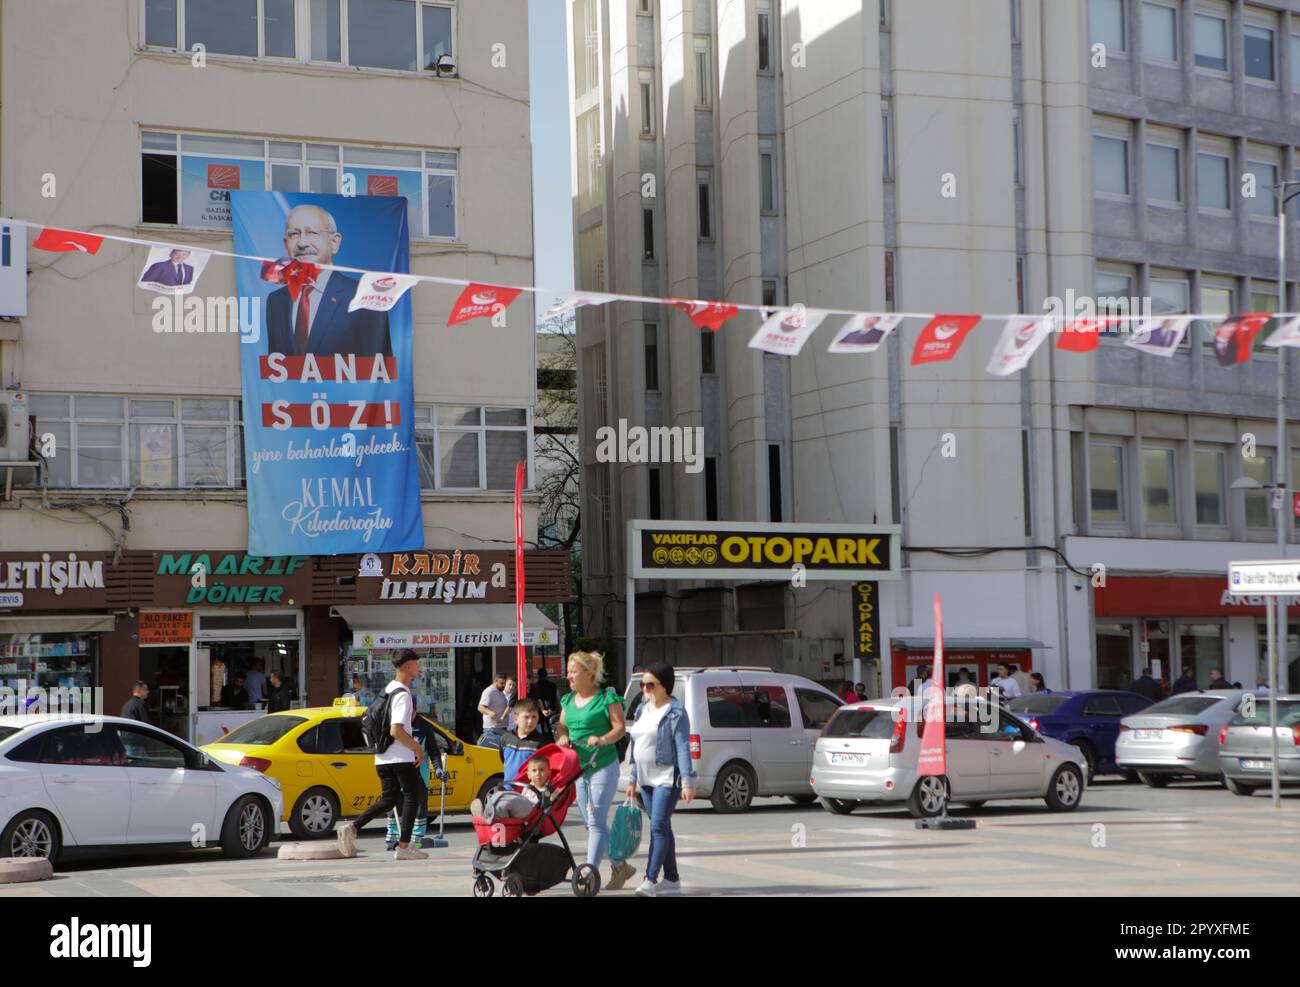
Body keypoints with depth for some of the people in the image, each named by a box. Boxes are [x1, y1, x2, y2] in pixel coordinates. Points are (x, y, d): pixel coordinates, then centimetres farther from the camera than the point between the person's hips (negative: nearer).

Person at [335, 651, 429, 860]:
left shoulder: (388, 690, 15)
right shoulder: (402, 695, -15)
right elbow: (396, 731, -23)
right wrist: (417, 747, -14)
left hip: (382, 758, 9)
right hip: (401, 757, -9)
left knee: (389, 799, 12)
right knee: (412, 796, 2)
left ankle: (352, 828, -4)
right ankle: (404, 847, 0)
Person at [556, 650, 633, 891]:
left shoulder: (607, 698, -8)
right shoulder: (568, 700, 13)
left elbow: (620, 728, -11)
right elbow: (562, 727, 16)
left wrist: (603, 740, -29)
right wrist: (561, 737, -7)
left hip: (603, 765, -8)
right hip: (578, 767, 8)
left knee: (596, 821, -10)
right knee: (592, 823, 12)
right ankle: (620, 866, 24)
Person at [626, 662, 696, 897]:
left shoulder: (675, 712, -9)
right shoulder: (643, 710, 14)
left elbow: (683, 747, -14)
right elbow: (636, 746, 19)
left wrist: (688, 781, -19)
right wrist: (632, 778, 18)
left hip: (667, 778, -8)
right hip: (646, 779, 8)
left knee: (658, 827, -13)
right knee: (662, 827, 11)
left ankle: (650, 879, -16)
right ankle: (672, 880, 16)